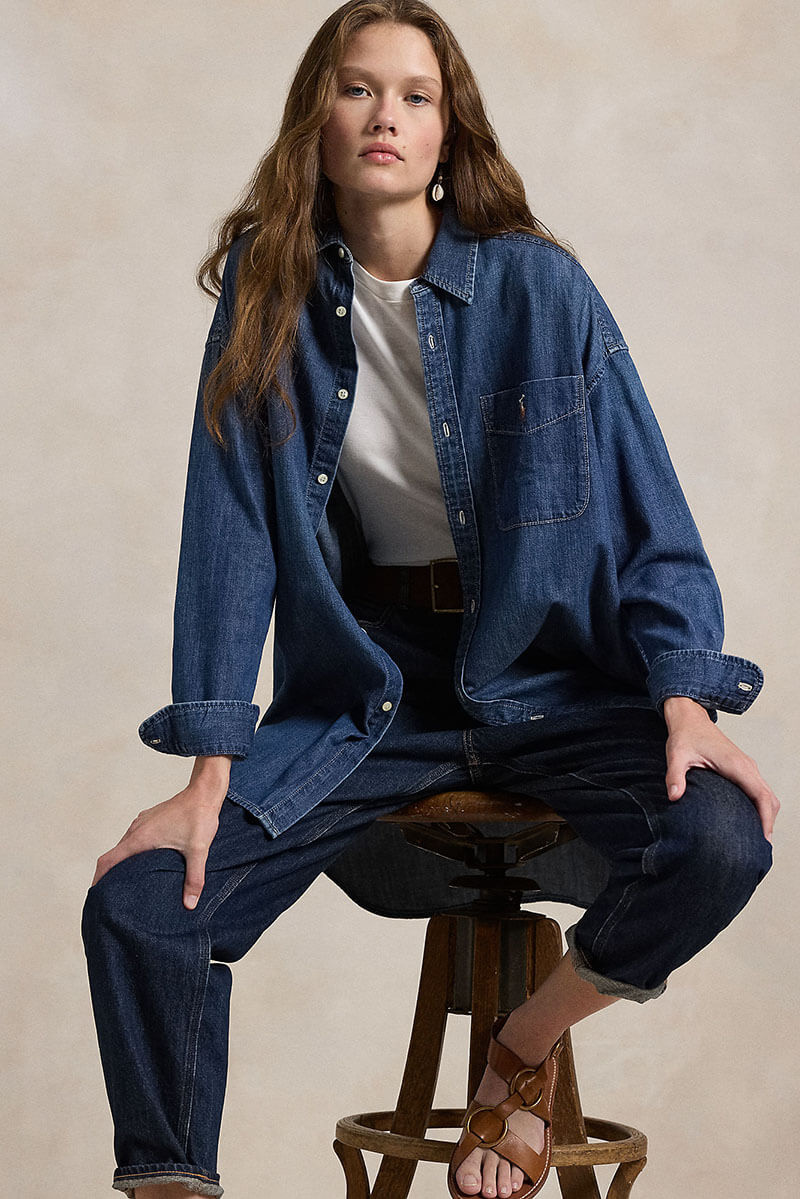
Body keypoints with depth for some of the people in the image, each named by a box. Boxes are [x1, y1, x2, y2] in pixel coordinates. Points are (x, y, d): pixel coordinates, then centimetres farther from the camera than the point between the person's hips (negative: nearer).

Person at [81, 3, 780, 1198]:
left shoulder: (540, 287, -6)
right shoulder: (268, 301, -1)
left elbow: (649, 511, -4)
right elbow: (233, 531, -2)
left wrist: (685, 704, -18)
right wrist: (209, 774, -9)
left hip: (550, 674, -1)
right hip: (366, 692, 1)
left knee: (717, 842, -29)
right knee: (137, 905, -18)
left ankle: (521, 1055, 2)